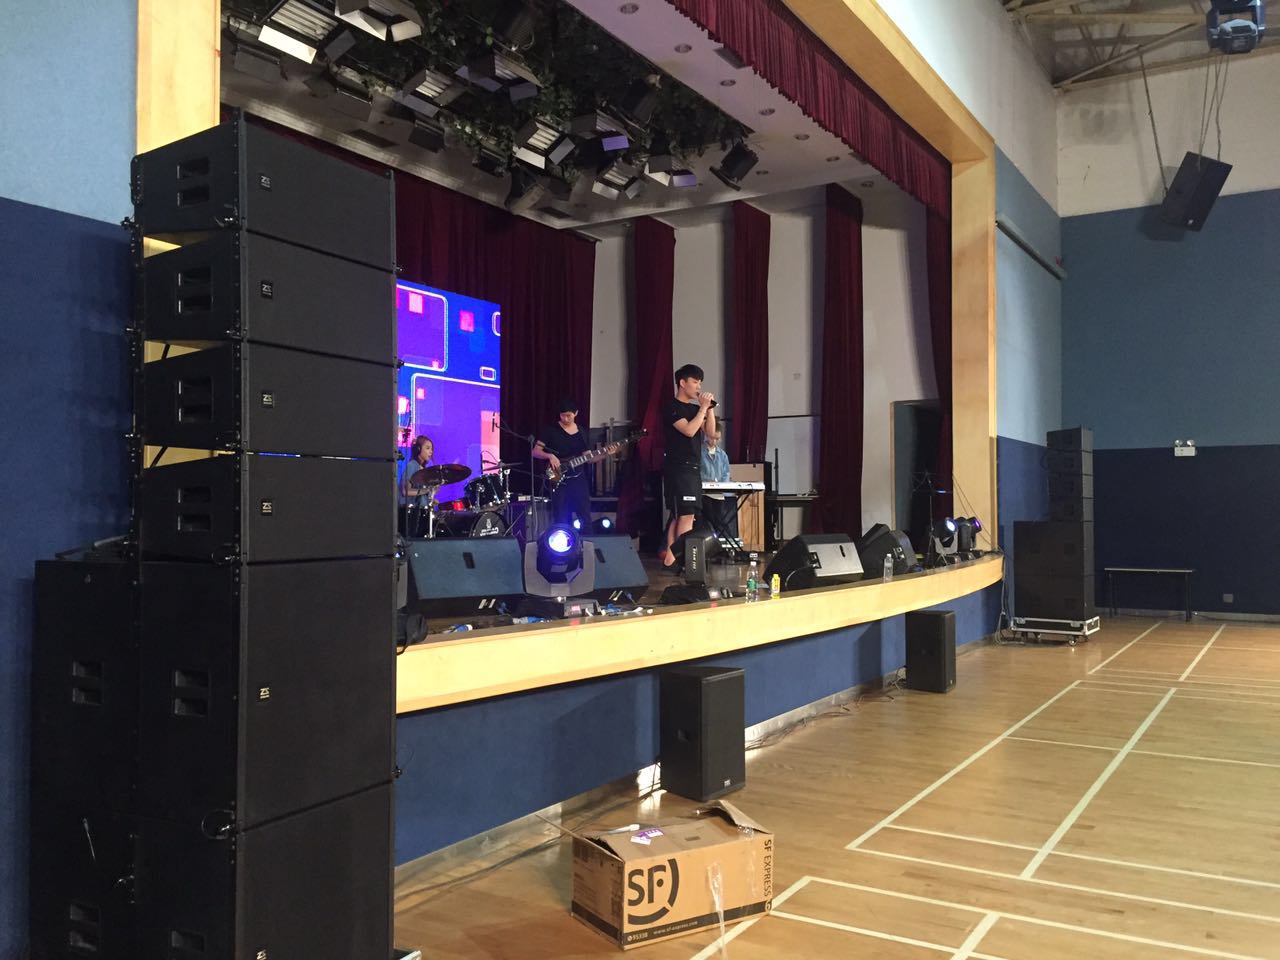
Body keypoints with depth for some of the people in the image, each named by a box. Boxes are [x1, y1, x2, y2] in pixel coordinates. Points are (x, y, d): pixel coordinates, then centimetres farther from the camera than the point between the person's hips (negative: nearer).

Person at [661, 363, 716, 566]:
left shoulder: (694, 408, 17)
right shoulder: (672, 407, -7)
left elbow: (710, 432, 8)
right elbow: (689, 430, -20)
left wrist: (709, 408, -1)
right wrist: (703, 407, -12)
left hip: (693, 468, 9)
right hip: (678, 468, -8)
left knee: (678, 516, 10)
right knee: (687, 514, -14)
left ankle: (669, 555, 15)